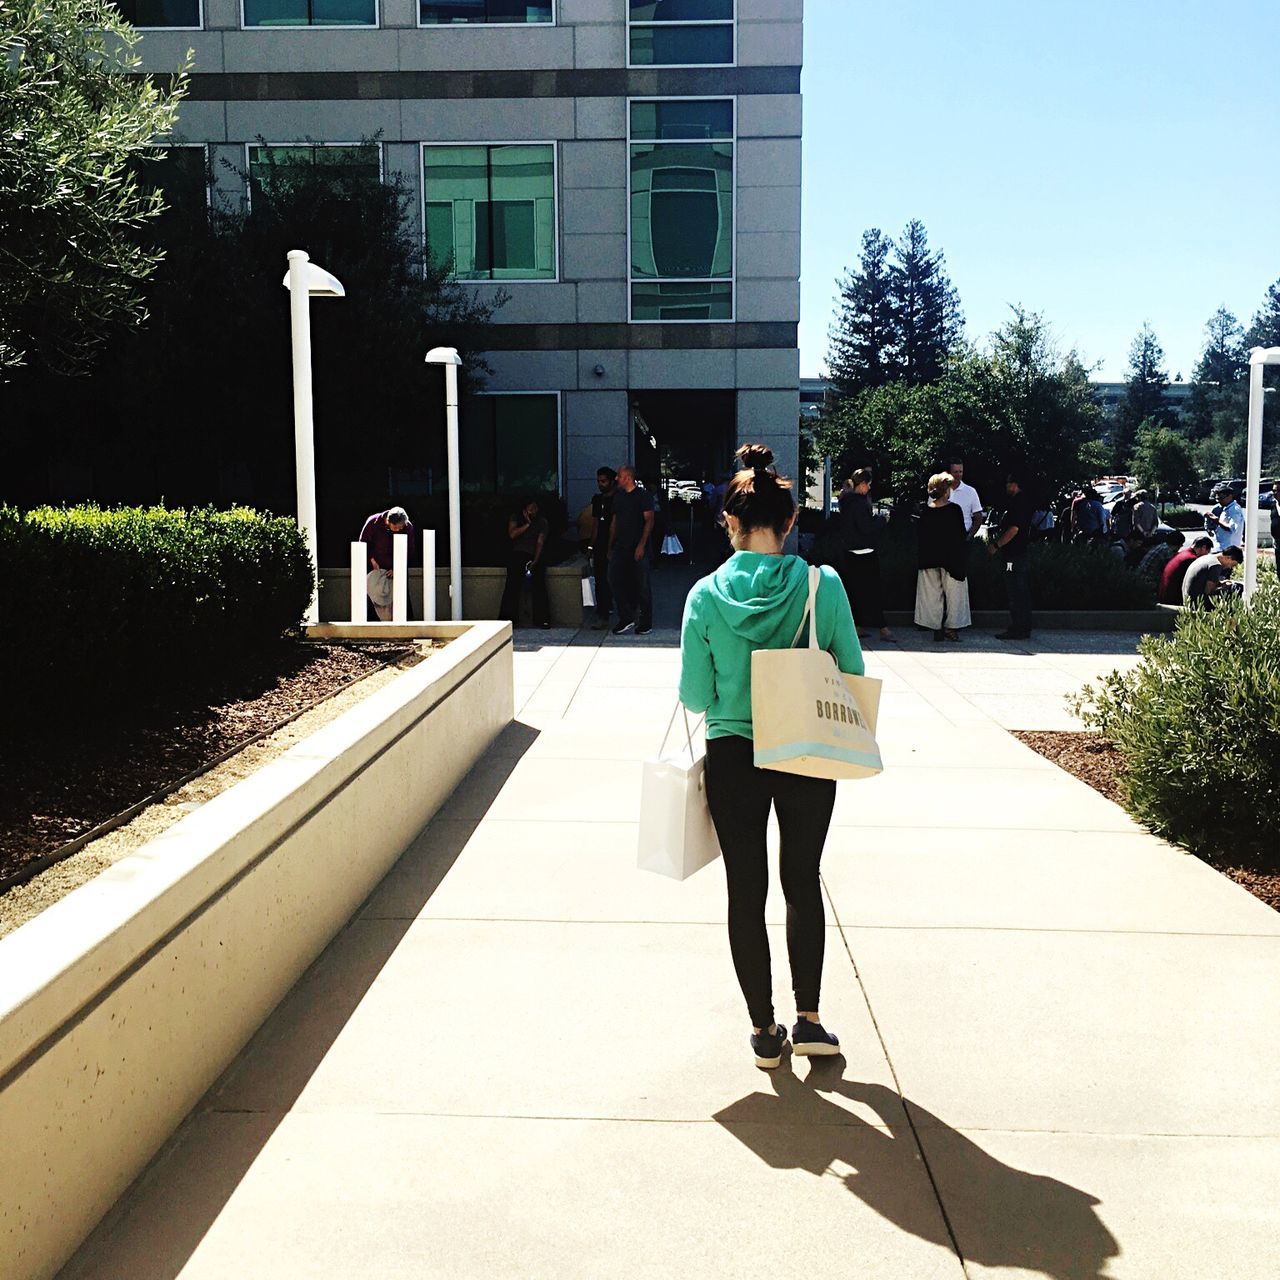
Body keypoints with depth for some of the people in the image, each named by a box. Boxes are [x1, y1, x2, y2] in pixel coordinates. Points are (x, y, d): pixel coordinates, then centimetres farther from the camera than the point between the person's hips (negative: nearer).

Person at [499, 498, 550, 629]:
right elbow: (512, 534, -9)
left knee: (539, 585, -18)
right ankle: (508, 619, -17)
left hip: (535, 555, 0)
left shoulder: (542, 521, 4)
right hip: (517, 554, 0)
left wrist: (535, 561, -16)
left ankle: (543, 619, -17)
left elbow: (540, 542, -5)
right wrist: (527, 524, -11)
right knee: (513, 584, -16)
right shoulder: (515, 517, 6)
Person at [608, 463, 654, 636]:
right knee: (614, 580, -6)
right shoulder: (618, 496, 15)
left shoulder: (644, 495, -4)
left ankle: (646, 623, 8)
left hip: (638, 548, -6)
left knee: (642, 585, -1)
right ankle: (626, 618, 3)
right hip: (620, 547, 6)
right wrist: (610, 546, 15)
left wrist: (642, 545, -18)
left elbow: (649, 521, -10)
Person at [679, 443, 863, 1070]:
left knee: (746, 892, 12)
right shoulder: (823, 586, -10)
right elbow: (853, 675, -4)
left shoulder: (707, 595, -10)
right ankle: (808, 1018, 21)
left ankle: (764, 1030, 21)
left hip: (733, 759, 0)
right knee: (803, 881, 19)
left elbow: (695, 695, -7)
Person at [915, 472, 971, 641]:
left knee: (933, 594, 8)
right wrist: (967, 536, 13)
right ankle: (951, 628, 4)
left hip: (929, 559, 3)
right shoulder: (954, 509, -10)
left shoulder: (926, 511, -1)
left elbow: (919, 534, 6)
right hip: (952, 558, -3)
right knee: (953, 594, 6)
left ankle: (936, 629, 8)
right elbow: (961, 534, -8)